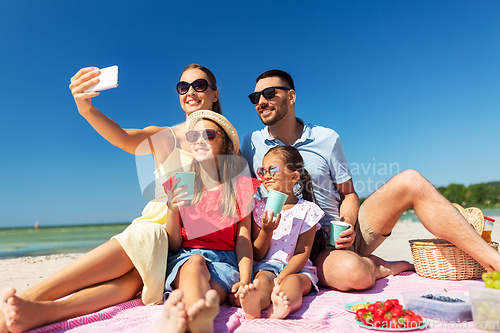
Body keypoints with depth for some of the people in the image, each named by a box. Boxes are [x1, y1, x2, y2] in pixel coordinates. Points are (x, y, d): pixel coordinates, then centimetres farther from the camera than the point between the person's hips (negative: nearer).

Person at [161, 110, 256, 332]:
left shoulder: (240, 186, 8)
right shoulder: (179, 184, 11)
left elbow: (243, 239, 3)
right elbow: (174, 246, 8)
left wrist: (245, 280, -16)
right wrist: (172, 210, -12)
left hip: (225, 259, 1)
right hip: (185, 258, 0)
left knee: (211, 293, -35)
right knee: (195, 262, -37)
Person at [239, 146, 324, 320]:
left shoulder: (307, 209, 0)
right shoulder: (260, 207, 7)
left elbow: (302, 253, -6)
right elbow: (257, 255, 6)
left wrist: (280, 278, -21)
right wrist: (266, 231, -14)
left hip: (297, 269, -1)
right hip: (267, 266, 1)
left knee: (292, 281, -32)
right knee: (263, 280, -31)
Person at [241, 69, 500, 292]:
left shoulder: (327, 138, 3)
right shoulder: (251, 145, 1)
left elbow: (348, 194, 8)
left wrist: (347, 223, -13)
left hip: (344, 233, 3)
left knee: (410, 181, -14)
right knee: (352, 273, -37)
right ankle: (381, 267, -2)